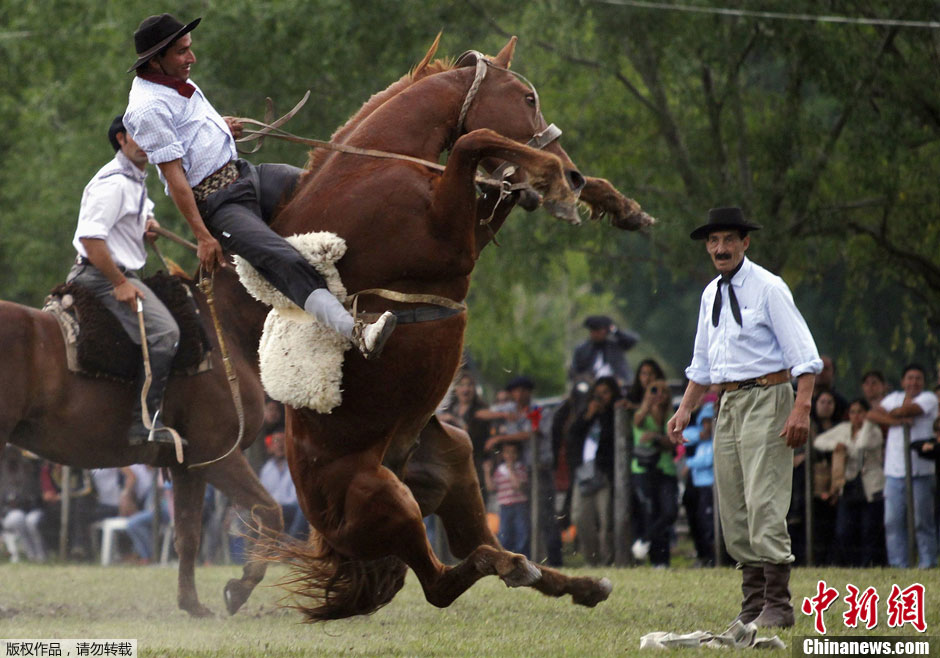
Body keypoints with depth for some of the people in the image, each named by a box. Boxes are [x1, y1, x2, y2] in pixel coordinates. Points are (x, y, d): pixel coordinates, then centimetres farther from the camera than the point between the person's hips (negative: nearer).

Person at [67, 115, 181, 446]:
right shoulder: (113, 182, -16)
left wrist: (146, 224, 8)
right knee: (163, 332, -24)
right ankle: (145, 421, -25)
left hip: (123, 274, 11)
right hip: (102, 275, -11)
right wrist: (120, 283, -23)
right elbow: (90, 237, -24)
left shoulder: (136, 180, 17)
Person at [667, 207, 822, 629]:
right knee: (733, 512, 5)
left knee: (764, 504, -14)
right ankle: (752, 605, 10)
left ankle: (777, 606, -13)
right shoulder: (711, 294, 15)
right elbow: (702, 364, 25)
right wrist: (684, 411, 16)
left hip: (766, 399, -8)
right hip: (728, 403, 8)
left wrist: (802, 409, -21)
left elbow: (804, 353, -11)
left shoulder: (768, 288, -7)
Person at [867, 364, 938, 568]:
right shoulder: (895, 398, 17)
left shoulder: (928, 398, 3)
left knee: (922, 520, -4)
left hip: (921, 472, -4)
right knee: (893, 520, 0)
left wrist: (891, 414, 7)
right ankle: (898, 564, 4)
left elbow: (908, 409, -13)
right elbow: (872, 414, 5)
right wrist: (896, 421, -8)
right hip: (894, 470, 4)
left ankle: (927, 562, 0)